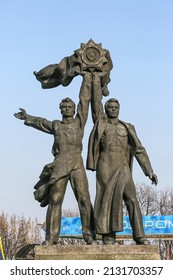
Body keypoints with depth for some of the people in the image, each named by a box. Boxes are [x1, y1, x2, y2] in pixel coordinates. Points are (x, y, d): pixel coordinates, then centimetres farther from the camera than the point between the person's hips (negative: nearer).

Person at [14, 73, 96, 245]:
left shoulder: (79, 122, 13)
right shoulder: (55, 125, 20)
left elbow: (84, 99, 11)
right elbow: (41, 122, 40)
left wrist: (87, 78, 11)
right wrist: (27, 118, 53)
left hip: (77, 165, -2)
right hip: (59, 166, 2)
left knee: (84, 199, -10)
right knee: (55, 200, -4)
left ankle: (89, 235, -9)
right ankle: (51, 237, -3)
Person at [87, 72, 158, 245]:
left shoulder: (127, 128, 15)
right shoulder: (101, 122, 10)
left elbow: (139, 150, 11)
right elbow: (96, 100, 4)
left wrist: (149, 170, 3)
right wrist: (96, 78, 4)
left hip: (123, 167, 2)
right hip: (105, 166, -1)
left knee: (131, 199, -8)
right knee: (107, 198, -4)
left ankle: (139, 236, -9)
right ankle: (108, 235, -1)